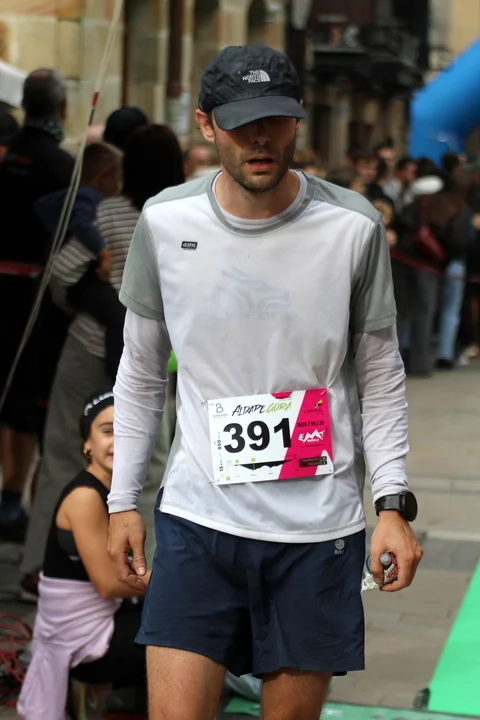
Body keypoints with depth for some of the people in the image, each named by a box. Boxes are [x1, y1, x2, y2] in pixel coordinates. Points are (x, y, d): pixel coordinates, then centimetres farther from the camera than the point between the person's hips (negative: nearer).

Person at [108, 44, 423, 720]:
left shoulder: (353, 226, -5)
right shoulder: (164, 221, -1)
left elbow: (380, 376, 4)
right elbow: (141, 371, 10)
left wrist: (394, 503, -4)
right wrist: (123, 500, 9)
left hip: (319, 532, 0)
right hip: (195, 517, 1)